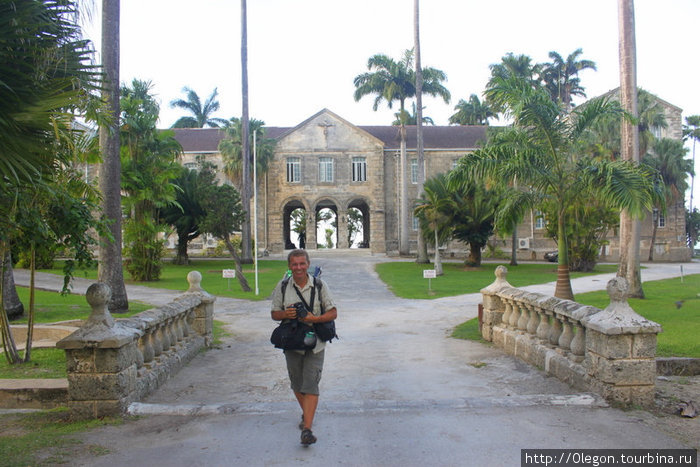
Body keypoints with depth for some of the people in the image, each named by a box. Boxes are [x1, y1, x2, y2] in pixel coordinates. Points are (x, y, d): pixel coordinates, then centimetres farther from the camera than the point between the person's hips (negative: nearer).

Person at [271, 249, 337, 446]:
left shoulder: (319, 285, -3)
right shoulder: (283, 287, 1)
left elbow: (333, 313, -2)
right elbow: (274, 313, 7)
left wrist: (314, 318, -19)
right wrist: (286, 314, -15)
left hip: (315, 343, -2)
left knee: (310, 385, -9)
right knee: (297, 384, 15)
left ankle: (307, 429, -9)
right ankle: (306, 414, 40)